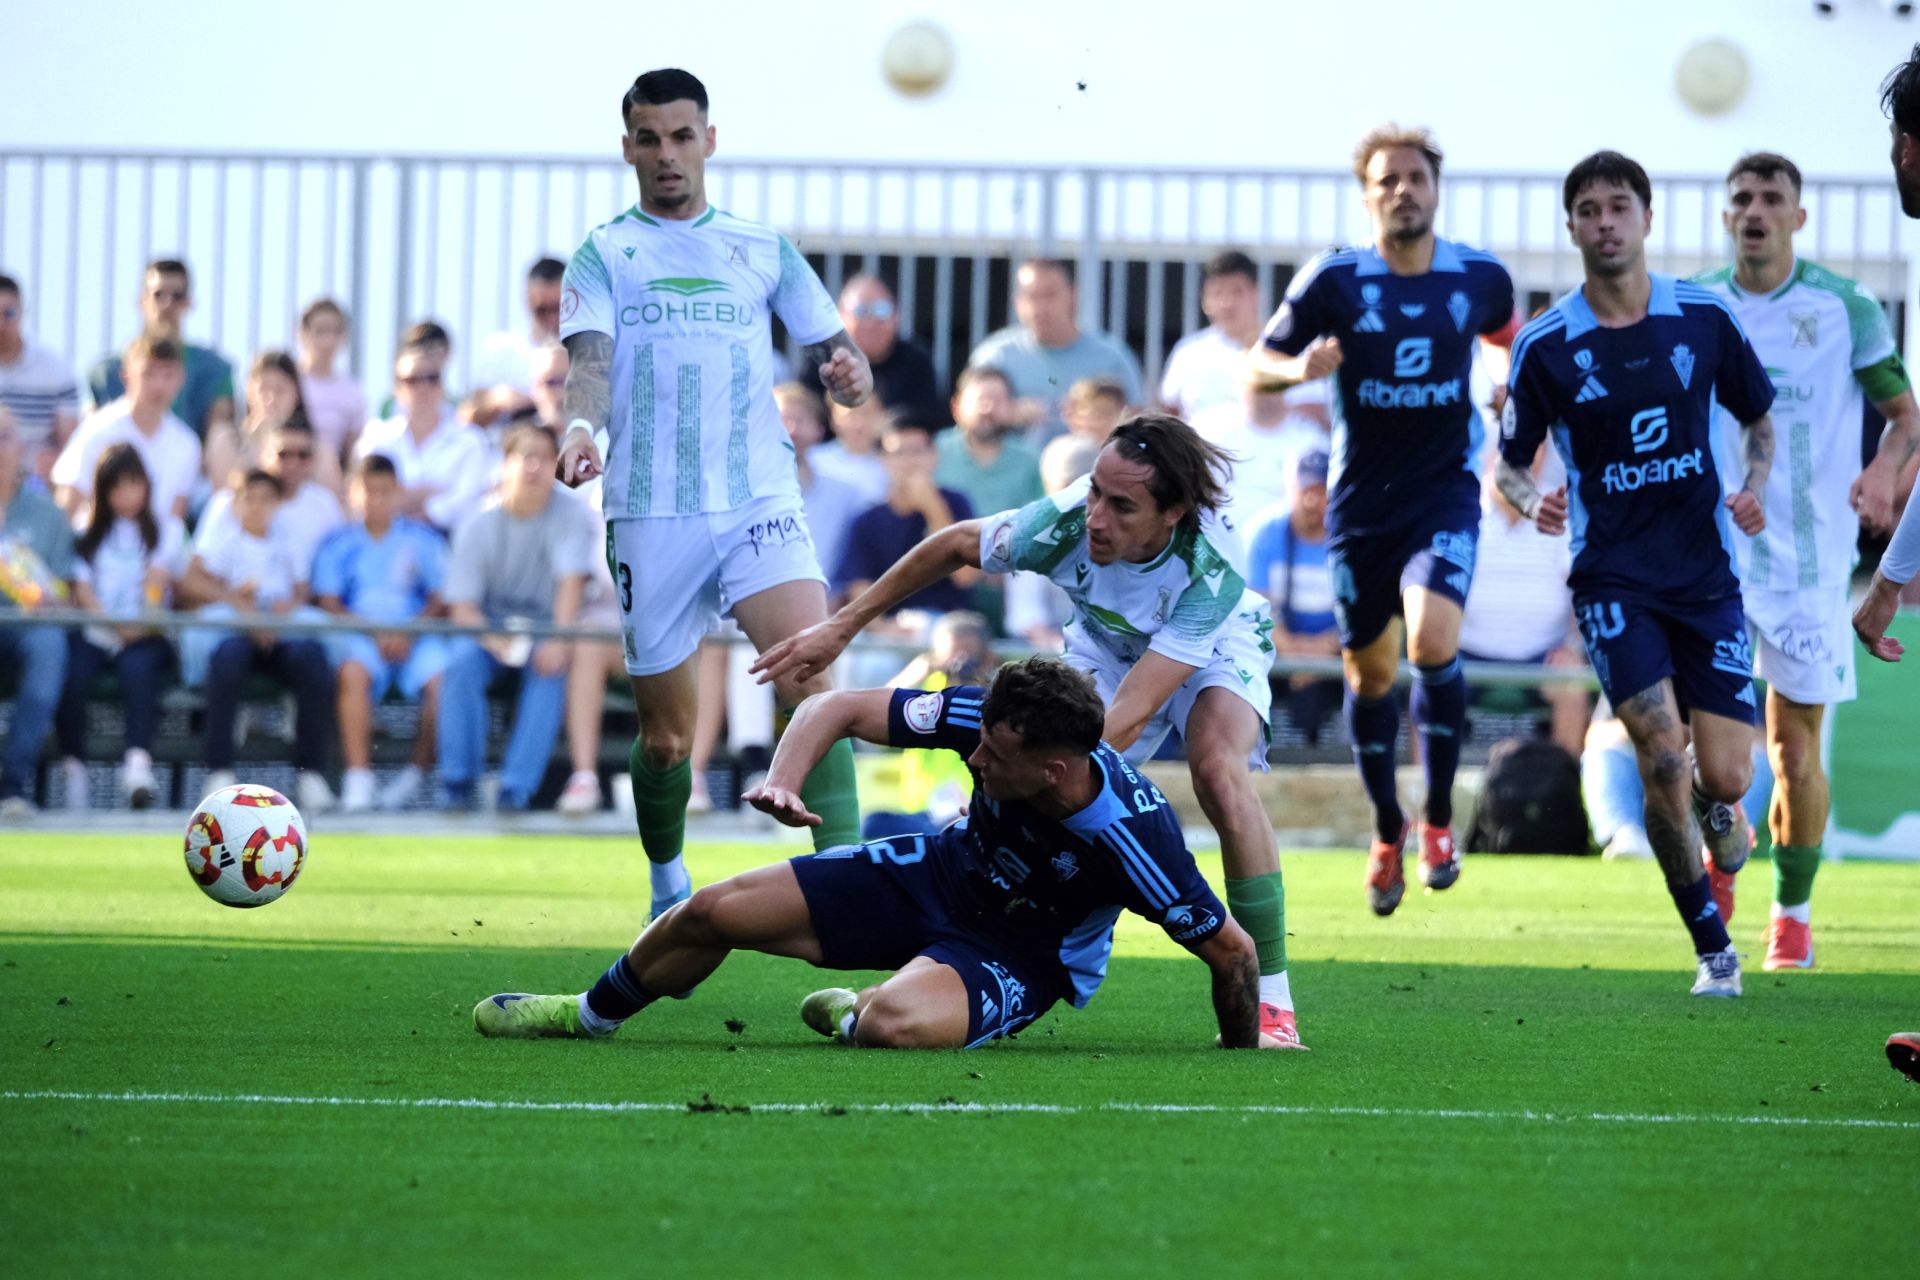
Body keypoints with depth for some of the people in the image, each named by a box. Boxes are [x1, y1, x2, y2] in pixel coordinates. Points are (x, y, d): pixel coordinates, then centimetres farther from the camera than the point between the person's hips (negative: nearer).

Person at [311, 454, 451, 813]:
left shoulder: (423, 540, 13)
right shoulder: (338, 544, 12)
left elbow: (440, 601, 7)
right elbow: (329, 604, 4)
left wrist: (408, 634, -11)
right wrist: (374, 633, -11)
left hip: (416, 638, 1)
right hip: (359, 634, -1)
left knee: (442, 679, -31)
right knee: (353, 672, -36)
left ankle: (416, 773, -13)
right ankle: (358, 780, -37)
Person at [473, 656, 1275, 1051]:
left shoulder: (1132, 837, -38)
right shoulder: (991, 717, -26)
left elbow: (1232, 949, -25)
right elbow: (840, 707, -15)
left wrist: (1242, 1054, -14)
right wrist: (785, 780, -33)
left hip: (1025, 957, -5)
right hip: (948, 874, 5)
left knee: (897, 1025, -38)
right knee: (717, 911, 0)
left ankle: (856, 1017, 4)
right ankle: (588, 1015, 31)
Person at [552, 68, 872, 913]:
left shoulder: (764, 251, 12)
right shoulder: (604, 255, 6)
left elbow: (832, 350, 11)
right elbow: (590, 358, -9)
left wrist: (848, 374, -14)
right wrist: (581, 426, -31)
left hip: (759, 501, 0)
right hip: (650, 516, 0)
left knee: (811, 680, -23)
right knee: (666, 736, 6)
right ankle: (669, 889, 31)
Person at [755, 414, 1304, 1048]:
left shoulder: (1212, 570, -42)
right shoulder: (1066, 521, -34)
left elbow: (1127, 717, -45)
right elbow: (953, 546, -12)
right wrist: (841, 627, -8)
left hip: (1215, 642, -4)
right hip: (1108, 640, 4)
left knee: (1219, 774, -32)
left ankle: (1272, 1001, -26)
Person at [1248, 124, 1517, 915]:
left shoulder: (1480, 278, -2)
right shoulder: (1334, 281, -7)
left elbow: (1505, 342, 20)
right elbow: (1261, 363, -1)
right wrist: (1300, 367, -22)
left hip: (1445, 488, -1)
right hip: (1360, 498, 1)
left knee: (1433, 641, -22)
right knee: (1370, 672, 8)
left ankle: (1438, 819, -2)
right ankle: (1387, 829, 31)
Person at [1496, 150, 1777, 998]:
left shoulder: (1704, 318, 1)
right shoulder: (1545, 345, -4)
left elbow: (1760, 418, 14)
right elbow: (1509, 461, 5)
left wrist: (1756, 484, -6)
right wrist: (1531, 498, -18)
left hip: (1705, 572, 2)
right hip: (1613, 578, -2)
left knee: (1723, 777, -7)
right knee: (1662, 755, -19)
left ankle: (1718, 817, 35)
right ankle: (1713, 947, -2)